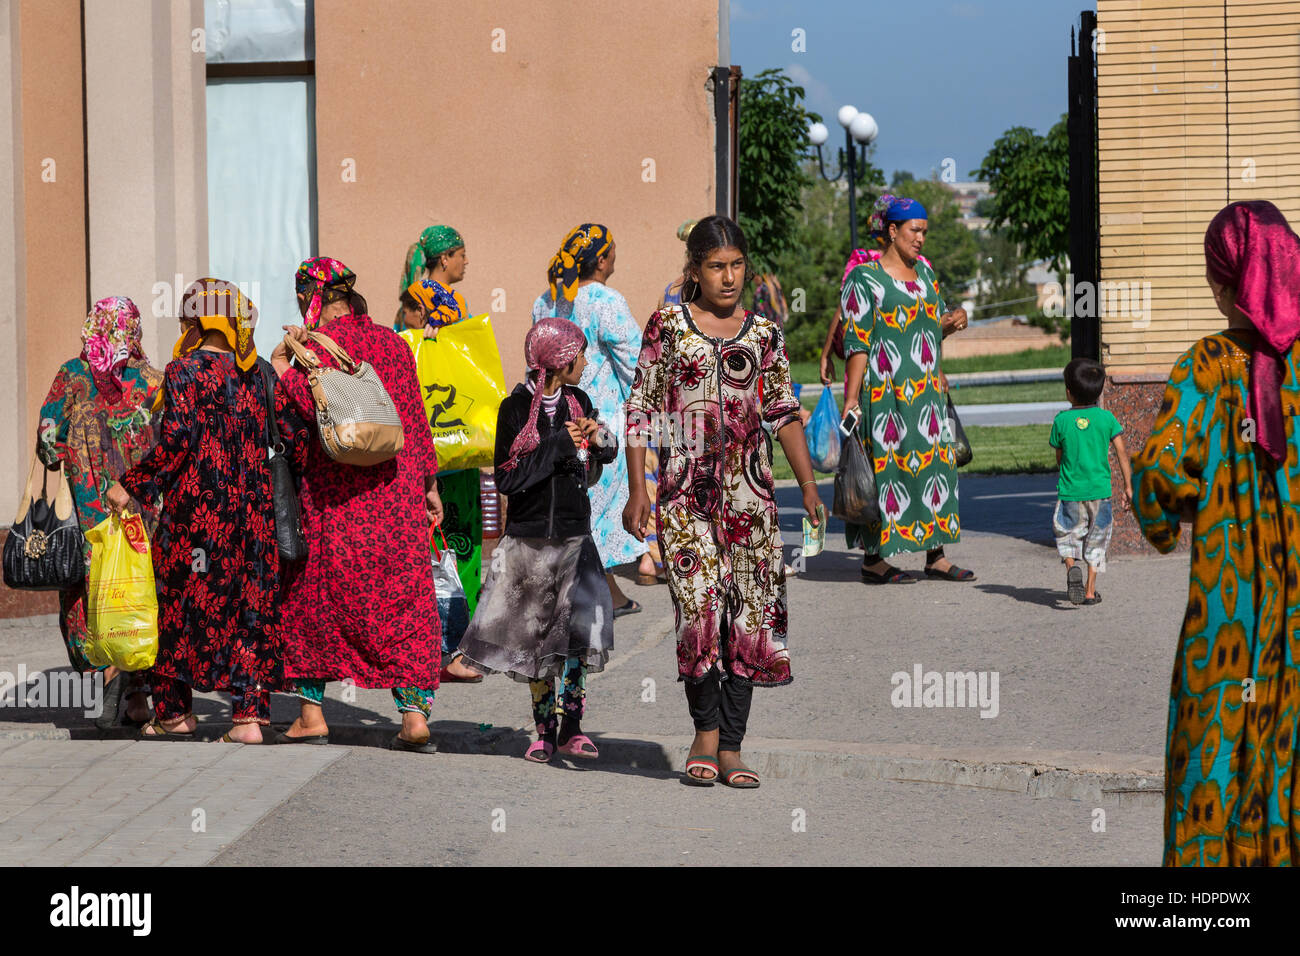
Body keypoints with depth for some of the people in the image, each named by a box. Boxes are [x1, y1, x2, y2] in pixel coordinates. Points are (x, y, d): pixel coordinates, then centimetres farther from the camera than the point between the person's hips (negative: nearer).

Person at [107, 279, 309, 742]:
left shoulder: (184, 371, -7)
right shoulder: (258, 373, 8)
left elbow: (175, 439, -15)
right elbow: (296, 431, 5)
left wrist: (130, 485, -9)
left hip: (196, 507, -4)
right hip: (252, 506, 4)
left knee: (181, 599, 8)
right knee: (251, 602, 5)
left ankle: (175, 710, 16)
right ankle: (250, 714, -1)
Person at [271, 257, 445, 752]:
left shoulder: (321, 341, -6)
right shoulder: (392, 341, 11)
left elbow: (311, 404, -21)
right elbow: (415, 417, 14)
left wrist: (281, 364, -7)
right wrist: (427, 483, 19)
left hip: (335, 493, -4)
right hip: (399, 487, 4)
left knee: (309, 595, 10)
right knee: (405, 600, 5)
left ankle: (311, 714, 11)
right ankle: (415, 713, -2)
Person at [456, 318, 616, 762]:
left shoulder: (578, 401, 7)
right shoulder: (516, 408, -6)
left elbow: (607, 455, 18)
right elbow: (507, 477, -12)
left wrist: (599, 436, -5)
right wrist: (558, 445, -16)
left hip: (574, 536, 3)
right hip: (529, 539, -3)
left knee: (578, 626, -9)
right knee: (536, 635, 3)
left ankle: (571, 726, -4)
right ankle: (544, 730, 12)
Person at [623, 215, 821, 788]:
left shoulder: (764, 334, 10)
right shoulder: (667, 325, 3)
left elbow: (784, 413, 14)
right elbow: (640, 409, 3)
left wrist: (808, 486, 7)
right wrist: (637, 490, -2)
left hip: (749, 488, 3)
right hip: (685, 487, -3)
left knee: (751, 612, -1)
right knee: (700, 605, -13)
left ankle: (731, 747, 5)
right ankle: (706, 730, 6)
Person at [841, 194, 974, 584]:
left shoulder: (924, 270, 14)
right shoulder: (865, 278, -8)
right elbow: (857, 342, -12)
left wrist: (951, 322, -3)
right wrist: (851, 397, -16)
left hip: (926, 391, 7)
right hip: (884, 391, -7)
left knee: (935, 461, 5)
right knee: (883, 463, -4)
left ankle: (936, 556, 11)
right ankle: (874, 559, 3)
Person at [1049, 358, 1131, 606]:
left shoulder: (1062, 420, -5)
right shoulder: (1106, 418, -2)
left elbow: (1059, 457, 6)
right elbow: (1121, 453, -1)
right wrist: (1127, 486, 6)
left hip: (1070, 490, -1)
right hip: (1100, 489, 1)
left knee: (1067, 534, 13)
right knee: (1096, 539, 13)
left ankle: (1071, 567, -16)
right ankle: (1091, 590, 12)